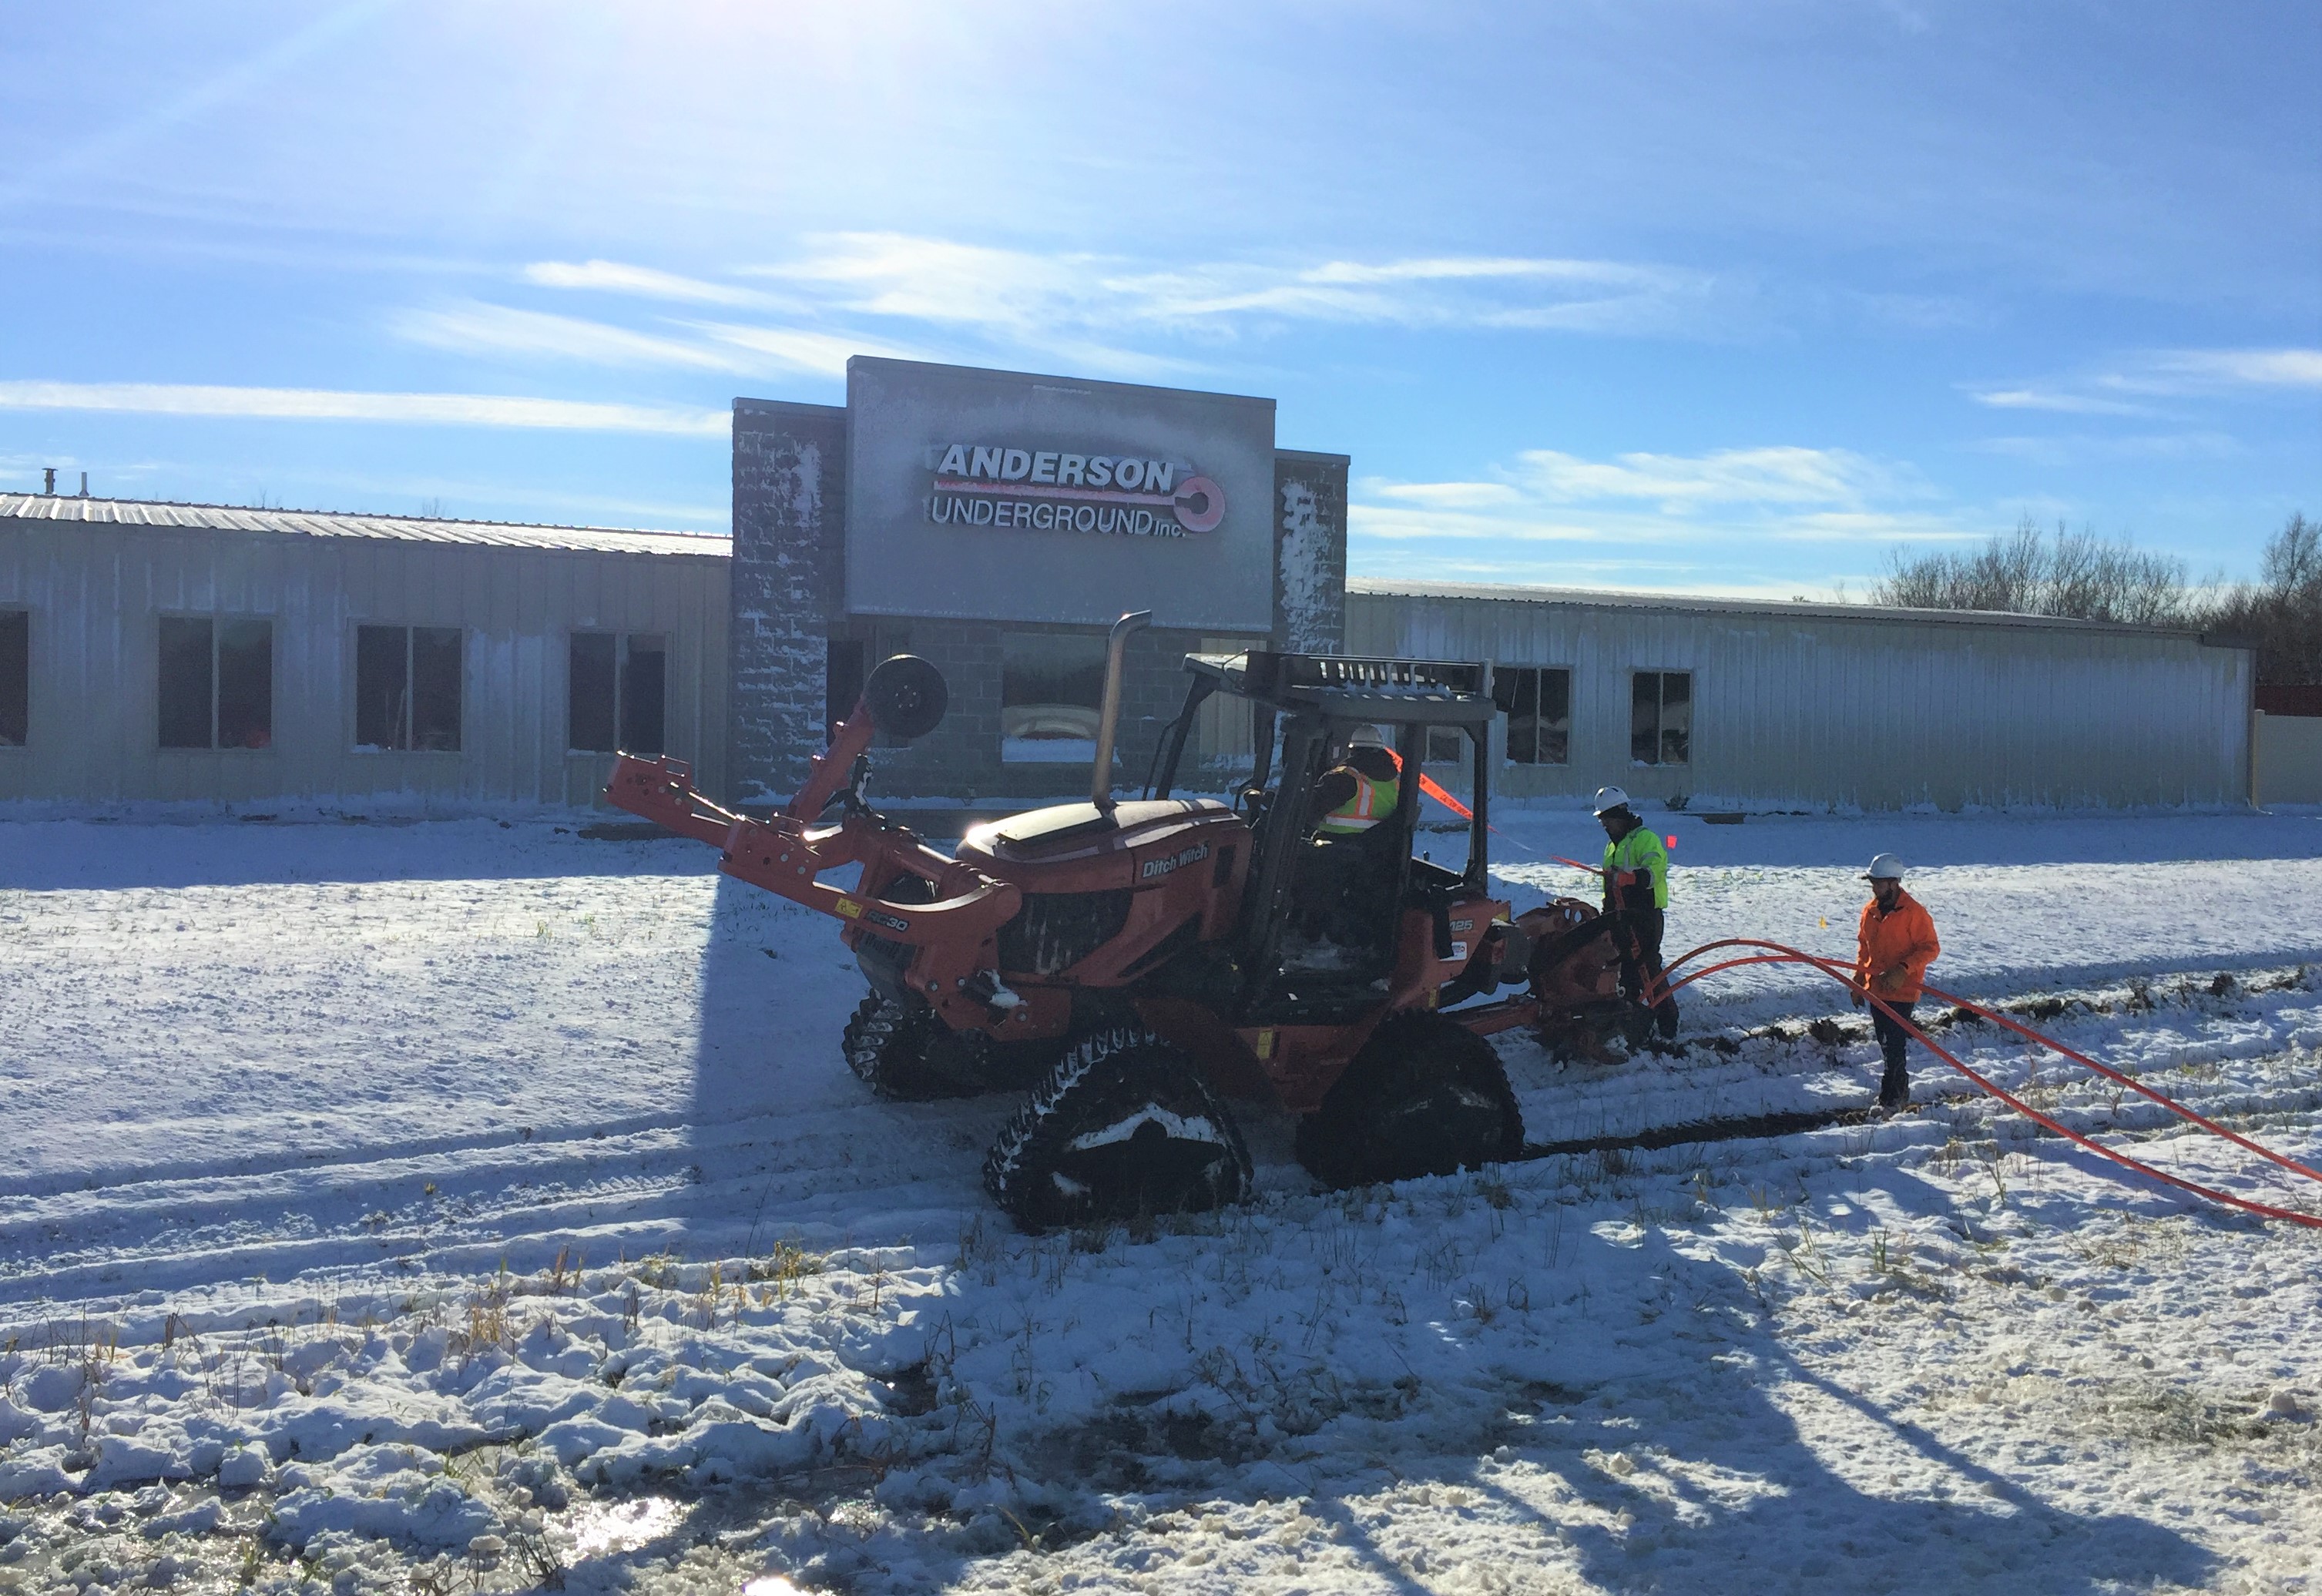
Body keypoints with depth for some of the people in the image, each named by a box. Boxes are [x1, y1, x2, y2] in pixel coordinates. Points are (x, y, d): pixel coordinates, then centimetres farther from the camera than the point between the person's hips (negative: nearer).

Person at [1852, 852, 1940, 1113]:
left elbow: (1930, 948, -12)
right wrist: (1859, 980, 18)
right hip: (1875, 989, 7)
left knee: (1894, 1045, -9)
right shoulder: (1871, 911, 8)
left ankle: (1891, 1097, -3)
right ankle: (1900, 1093, 27)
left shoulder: (1913, 913, -13)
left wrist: (1903, 969, -24)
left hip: (1902, 991, -7)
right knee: (1886, 1045, 14)